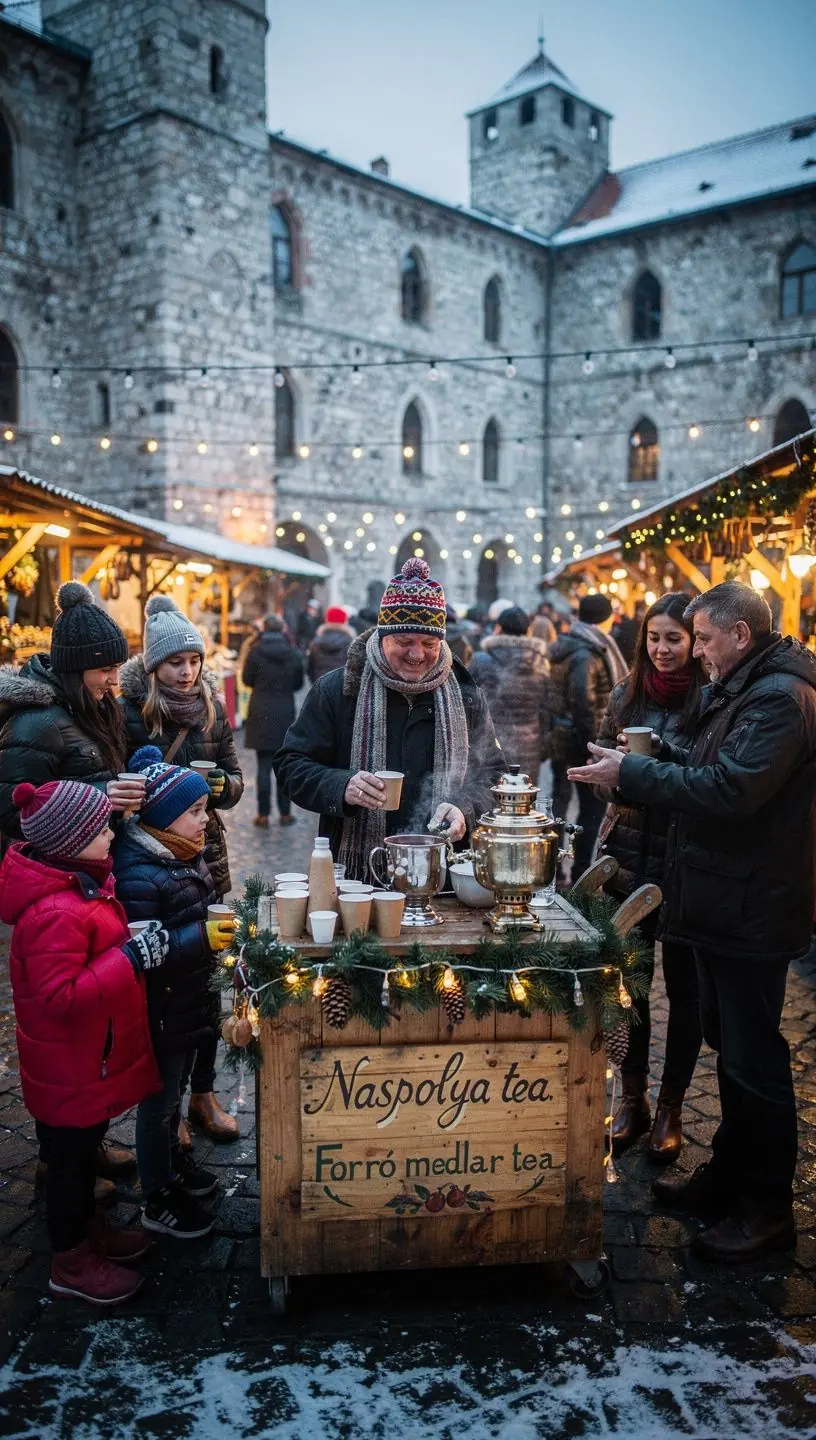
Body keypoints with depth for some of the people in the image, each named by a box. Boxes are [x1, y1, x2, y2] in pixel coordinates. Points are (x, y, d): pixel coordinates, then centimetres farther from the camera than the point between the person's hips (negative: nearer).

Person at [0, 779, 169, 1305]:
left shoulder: (78, 881, -2)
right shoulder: (56, 914, -32)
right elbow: (61, 997, -32)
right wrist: (133, 957, -32)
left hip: (91, 1055, 9)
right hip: (72, 1065, -9)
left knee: (84, 1146, 25)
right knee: (72, 1155, 11)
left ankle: (87, 1228, 45)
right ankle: (72, 1263, 30)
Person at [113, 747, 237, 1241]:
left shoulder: (185, 855, 3)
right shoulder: (139, 873, -27)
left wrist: (222, 925, 3)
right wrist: (201, 937, -34)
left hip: (188, 1001, 8)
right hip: (160, 1010, -8)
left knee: (174, 1089, 26)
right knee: (159, 1100, 9)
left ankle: (172, 1161, 46)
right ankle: (158, 1200, 26)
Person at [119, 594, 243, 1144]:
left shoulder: (212, 708, 3)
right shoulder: (129, 712, -9)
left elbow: (235, 781, 5)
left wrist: (220, 784, -17)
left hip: (204, 856, 4)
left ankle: (203, 1093, 27)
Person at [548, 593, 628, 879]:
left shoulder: (563, 648, 11)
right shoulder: (587, 654, -18)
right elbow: (584, 703, -24)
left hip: (560, 735, 10)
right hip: (582, 740, -10)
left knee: (560, 800, 17)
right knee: (592, 807, 0)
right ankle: (581, 875, 6)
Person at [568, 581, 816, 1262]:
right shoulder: (742, 688, 13)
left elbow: (729, 789, -28)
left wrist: (632, 772, -20)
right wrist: (657, 758, 2)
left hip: (752, 906, -10)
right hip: (726, 899, 10)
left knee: (753, 1057, 1)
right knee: (729, 1043, 20)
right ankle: (729, 1173, 35)